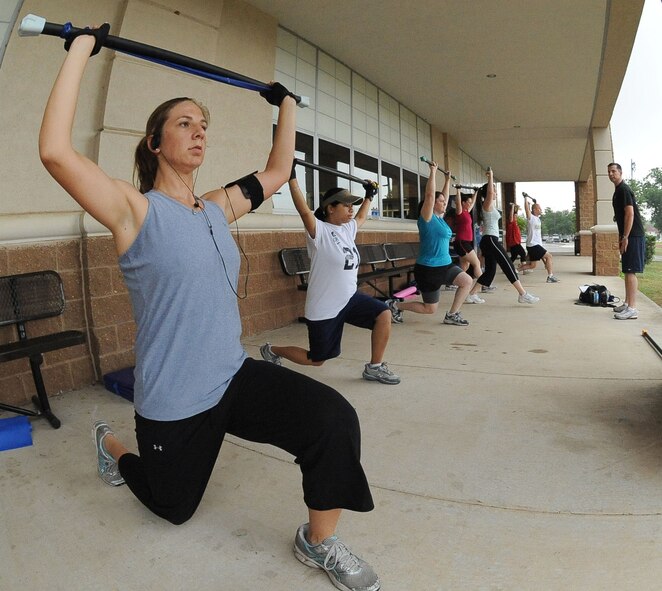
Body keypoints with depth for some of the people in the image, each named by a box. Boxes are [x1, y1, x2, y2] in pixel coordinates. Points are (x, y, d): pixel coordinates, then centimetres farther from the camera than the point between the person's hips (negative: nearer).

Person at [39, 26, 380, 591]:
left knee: (334, 418, -23)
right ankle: (112, 444, 51)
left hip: (235, 375, 4)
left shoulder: (219, 207, 5)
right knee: (174, 507, 22)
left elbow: (277, 172, 18)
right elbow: (56, 150, -28)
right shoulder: (135, 209, -12)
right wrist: (81, 49, -20)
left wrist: (287, 106, 21)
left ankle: (319, 540, 2)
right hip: (173, 402, -4)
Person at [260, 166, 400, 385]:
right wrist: (291, 176, -35)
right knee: (316, 359, 5)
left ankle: (374, 368, 4)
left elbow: (361, 217, 28)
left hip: (350, 298, 8)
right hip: (324, 307, -7)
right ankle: (271, 350, 30)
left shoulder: (348, 229, 7)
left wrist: (368, 195, 35)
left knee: (384, 314, -12)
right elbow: (304, 209, -31)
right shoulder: (319, 231, -16)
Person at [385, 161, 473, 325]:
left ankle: (452, 314, 6)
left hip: (445, 265, 9)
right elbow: (430, 195, -22)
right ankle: (395, 305, 16)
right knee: (430, 309, 0)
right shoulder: (427, 218, -13)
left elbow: (444, 197, 23)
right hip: (428, 269, -9)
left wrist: (448, 180, 22)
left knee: (467, 281, -4)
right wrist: (433, 172, -17)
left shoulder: (439, 217, 10)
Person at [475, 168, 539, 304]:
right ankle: (523, 294, -14)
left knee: (490, 270, 10)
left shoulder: (490, 205, 17)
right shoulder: (487, 205, -10)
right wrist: (490, 177, -19)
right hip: (490, 240, -11)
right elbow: (490, 192, -26)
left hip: (488, 241, 11)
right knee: (508, 266, -13)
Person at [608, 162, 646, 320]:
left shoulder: (624, 190, -11)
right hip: (627, 236, 10)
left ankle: (632, 308, -13)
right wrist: (621, 237, 22)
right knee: (627, 271, 14)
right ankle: (627, 303, 22)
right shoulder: (618, 191, 19)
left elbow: (630, 214, -19)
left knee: (630, 271, -12)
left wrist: (625, 237, -20)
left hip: (633, 236, -10)